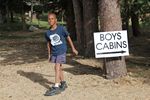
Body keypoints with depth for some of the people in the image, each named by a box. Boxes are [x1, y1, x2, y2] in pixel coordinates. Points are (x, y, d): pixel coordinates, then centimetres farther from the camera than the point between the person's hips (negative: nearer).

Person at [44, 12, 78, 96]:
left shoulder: (61, 29, -11)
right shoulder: (48, 33, 1)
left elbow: (68, 38, -1)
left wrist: (73, 49, 3)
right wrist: (49, 54, 15)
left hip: (62, 51, -5)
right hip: (54, 52, 5)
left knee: (57, 67, -13)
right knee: (59, 68, 15)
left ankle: (56, 87, -13)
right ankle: (63, 83, 32)